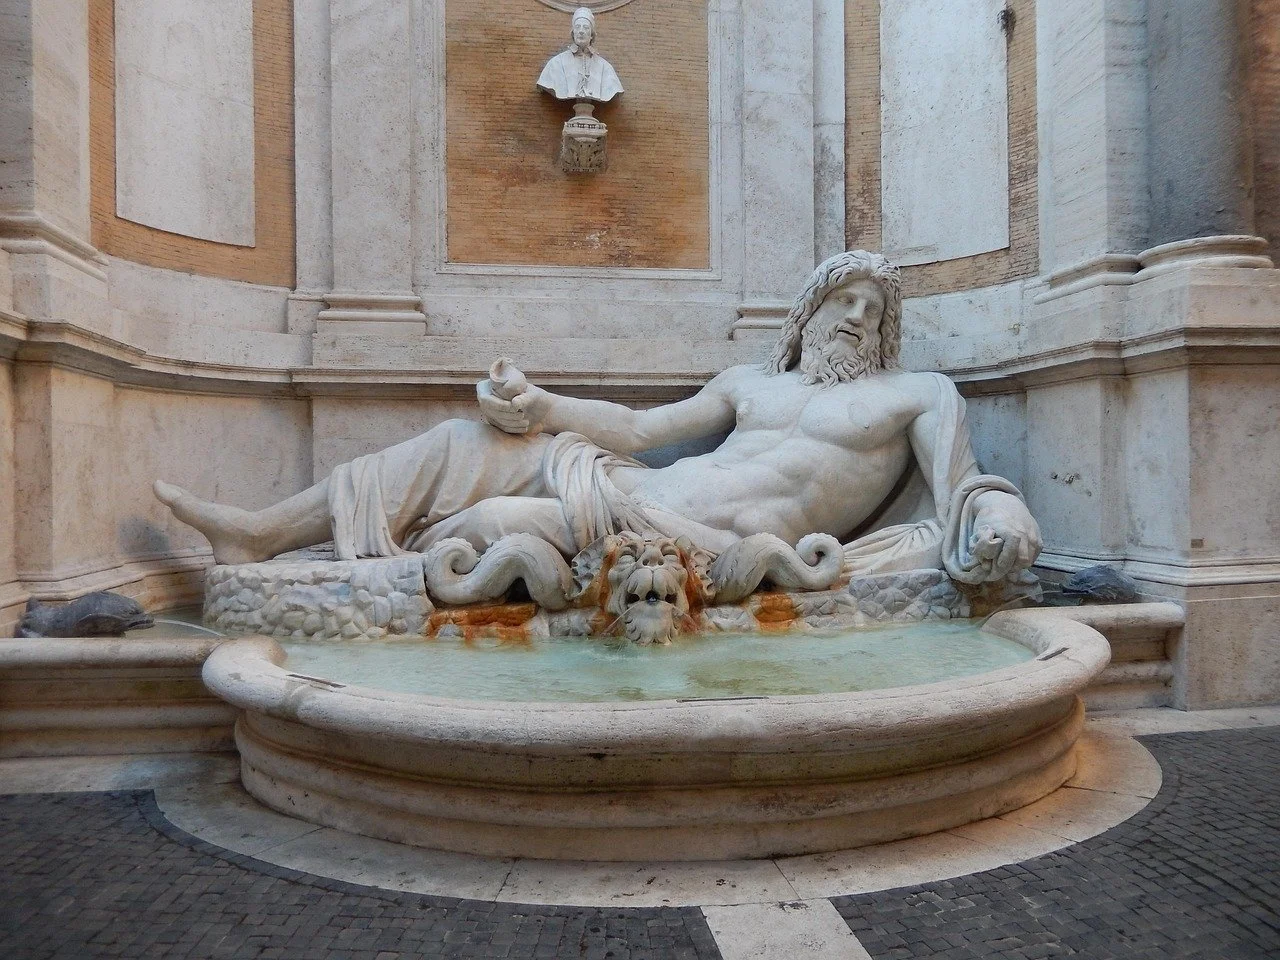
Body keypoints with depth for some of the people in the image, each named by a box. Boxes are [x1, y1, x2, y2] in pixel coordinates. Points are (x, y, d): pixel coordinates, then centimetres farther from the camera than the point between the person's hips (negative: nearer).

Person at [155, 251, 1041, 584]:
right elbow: (639, 429, 15)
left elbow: (960, 501, 2)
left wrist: (992, 524, -21)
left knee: (494, 525, -20)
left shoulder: (919, 395, 11)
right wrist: (538, 404, 5)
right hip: (645, 492, 6)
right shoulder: (749, 382, 22)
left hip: (716, 543, -5)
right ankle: (263, 533, 4)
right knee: (473, 446, -3)